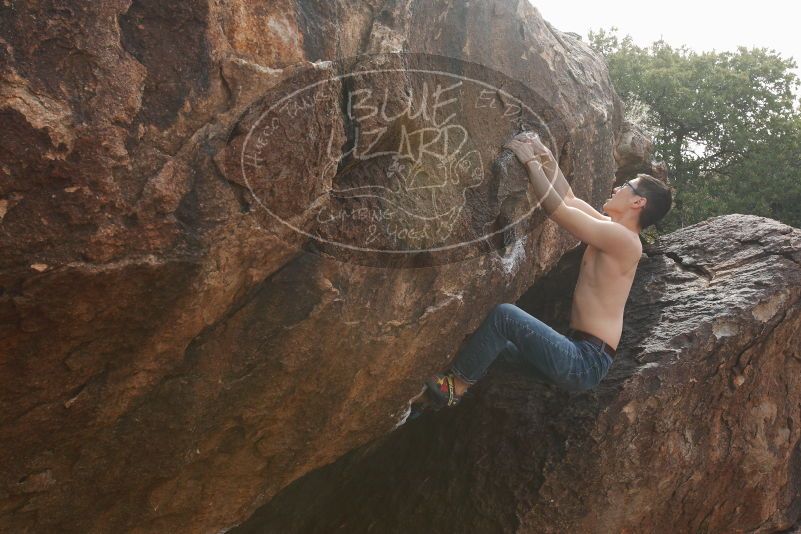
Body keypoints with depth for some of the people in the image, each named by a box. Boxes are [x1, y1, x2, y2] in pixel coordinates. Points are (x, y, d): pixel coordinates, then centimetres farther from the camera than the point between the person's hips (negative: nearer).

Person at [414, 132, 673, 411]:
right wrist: (547, 158, 13)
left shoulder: (623, 238, -15)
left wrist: (530, 161, -9)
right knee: (494, 345, 16)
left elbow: (557, 208, -17)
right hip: (580, 351, 10)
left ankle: (455, 386, -10)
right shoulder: (611, 230, 14)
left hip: (587, 361, -10)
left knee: (504, 314, -21)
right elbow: (569, 200, 22)